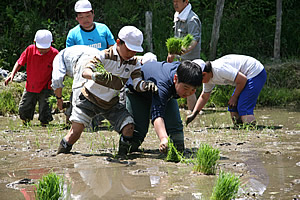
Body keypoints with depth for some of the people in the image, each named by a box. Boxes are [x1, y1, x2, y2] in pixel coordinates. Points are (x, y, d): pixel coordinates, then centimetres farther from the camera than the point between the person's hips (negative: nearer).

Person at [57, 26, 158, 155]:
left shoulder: (134, 63, -5)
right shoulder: (105, 56, -21)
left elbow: (137, 84, -13)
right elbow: (85, 71, -33)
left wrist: (146, 85, -38)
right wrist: (94, 75, -57)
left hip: (111, 103, 4)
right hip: (90, 99, -4)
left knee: (129, 127, -15)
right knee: (76, 129, -14)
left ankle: (122, 154, 1)